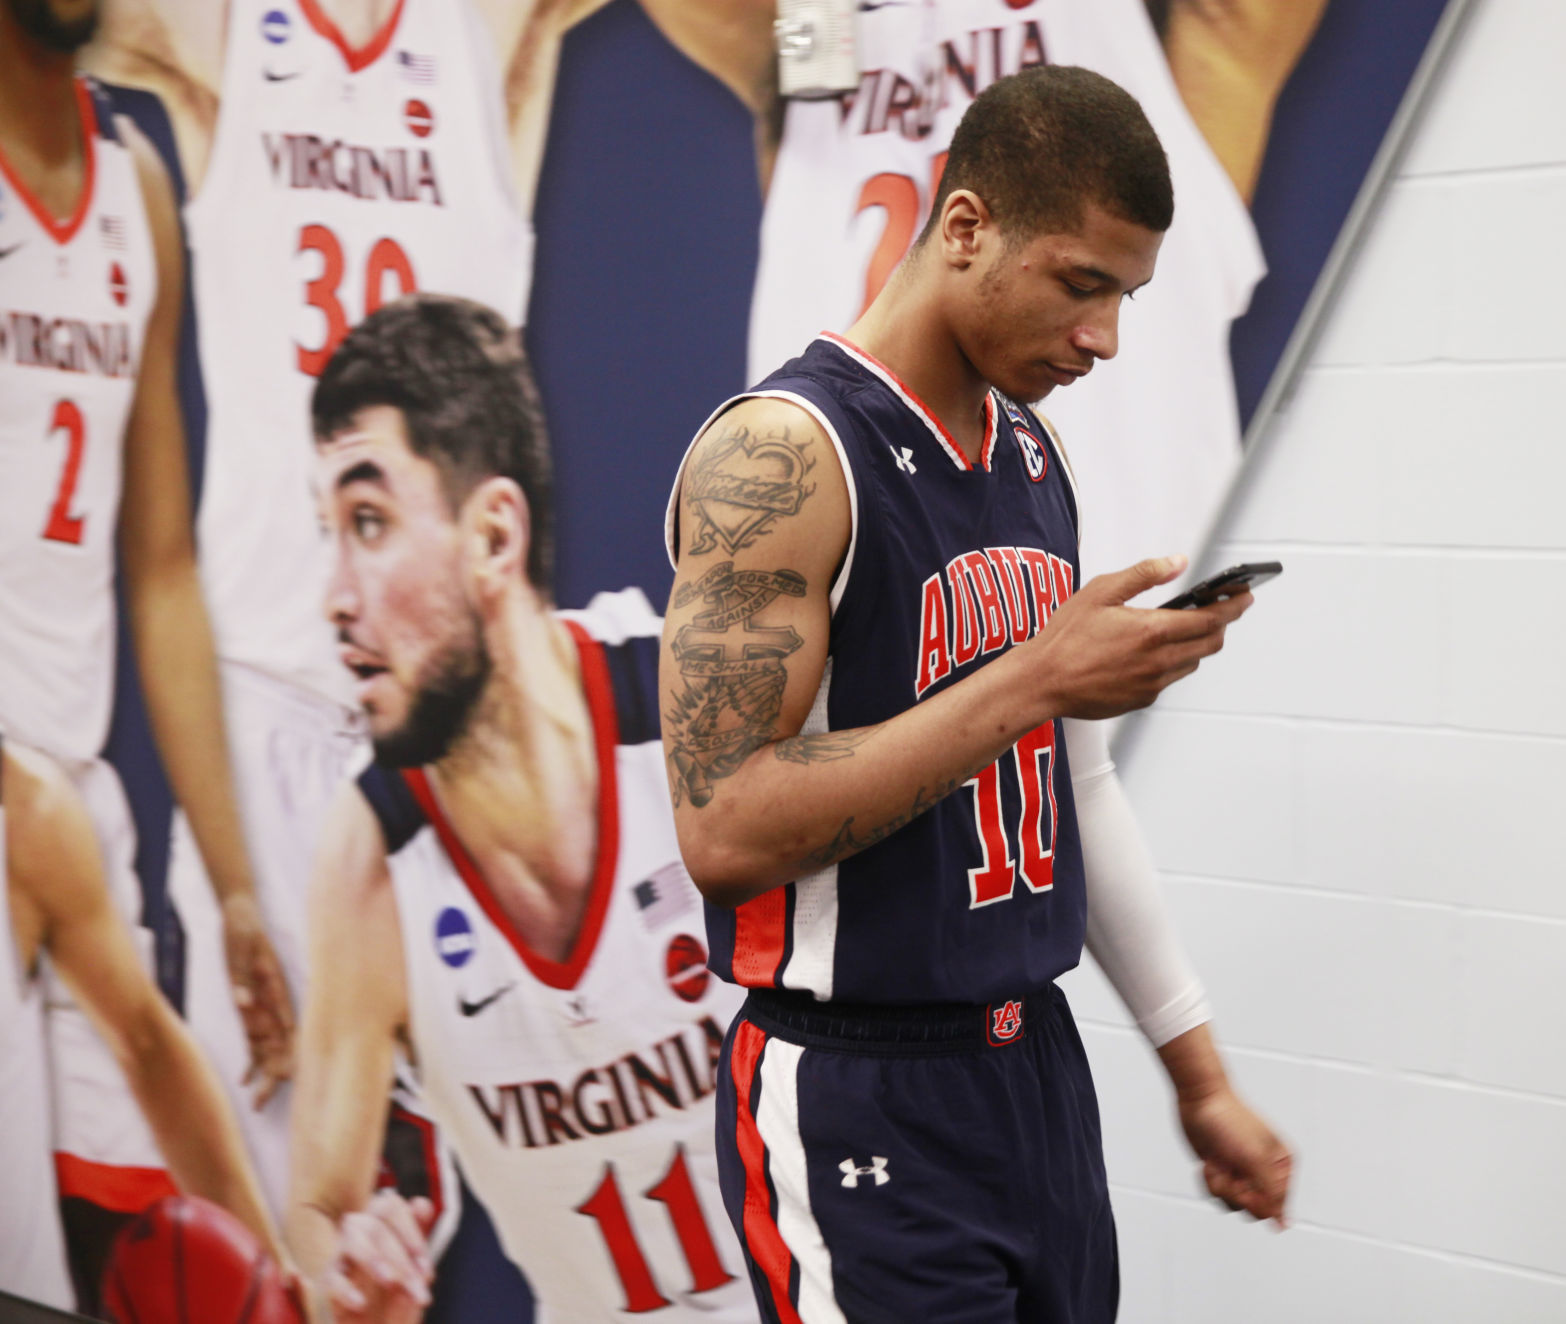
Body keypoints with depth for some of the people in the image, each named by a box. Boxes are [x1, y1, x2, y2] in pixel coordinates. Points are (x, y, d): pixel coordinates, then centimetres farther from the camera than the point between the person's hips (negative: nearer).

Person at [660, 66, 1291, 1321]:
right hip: (861, 1101, -8)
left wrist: (1200, 1072, 16)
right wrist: (1031, 681, -25)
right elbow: (725, 832, -23)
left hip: (1038, 1063, 8)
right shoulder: (784, 453, -16)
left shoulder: (1035, 457, 9)